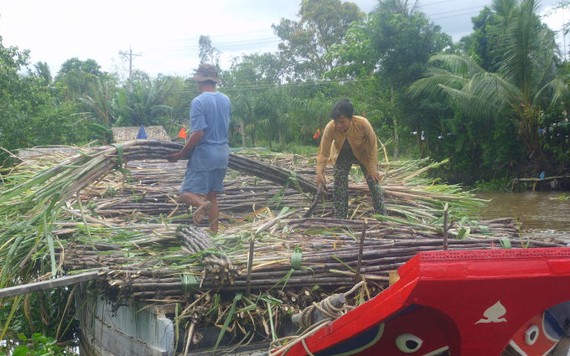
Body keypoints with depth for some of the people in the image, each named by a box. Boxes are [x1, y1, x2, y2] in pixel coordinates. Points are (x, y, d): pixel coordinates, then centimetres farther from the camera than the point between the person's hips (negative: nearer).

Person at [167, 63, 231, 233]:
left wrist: (180, 154, -10)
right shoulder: (226, 100, 7)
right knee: (213, 196, 14)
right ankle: (214, 232, 10)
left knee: (187, 193, -2)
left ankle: (201, 204, -32)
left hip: (204, 155, -6)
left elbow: (198, 133, -20)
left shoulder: (198, 102, -15)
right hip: (223, 153, 7)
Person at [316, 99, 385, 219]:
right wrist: (320, 172, -40)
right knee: (339, 187, -2)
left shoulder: (363, 124, -38)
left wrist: (373, 168, -22)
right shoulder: (330, 128, -35)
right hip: (342, 156, 1)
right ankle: (339, 220, 8)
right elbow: (323, 152, -29)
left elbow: (373, 146, -24)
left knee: (374, 184, 0)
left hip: (364, 154, -1)